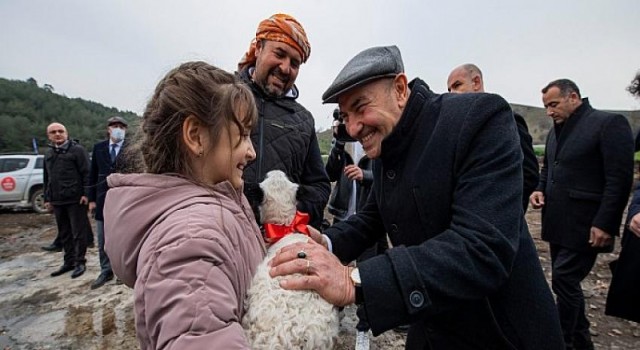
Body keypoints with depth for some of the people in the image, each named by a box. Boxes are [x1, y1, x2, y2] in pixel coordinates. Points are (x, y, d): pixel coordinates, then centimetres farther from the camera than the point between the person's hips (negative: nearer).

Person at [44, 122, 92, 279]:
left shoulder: (77, 149, -4)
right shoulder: (49, 154, 18)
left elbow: (86, 173, -10)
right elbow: (47, 178, 21)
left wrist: (86, 193, -16)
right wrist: (47, 198, 17)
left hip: (75, 199, -7)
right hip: (57, 201, 7)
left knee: (78, 233, 0)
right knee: (64, 234, 13)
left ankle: (80, 262, 9)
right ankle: (69, 261, 24)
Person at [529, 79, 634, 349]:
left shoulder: (609, 123, -9)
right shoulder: (555, 131, 14)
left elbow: (620, 179, -15)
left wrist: (604, 223, -18)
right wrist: (540, 189, 3)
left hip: (584, 225, -7)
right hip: (557, 224, 8)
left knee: (563, 280, -5)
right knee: (567, 282, 15)